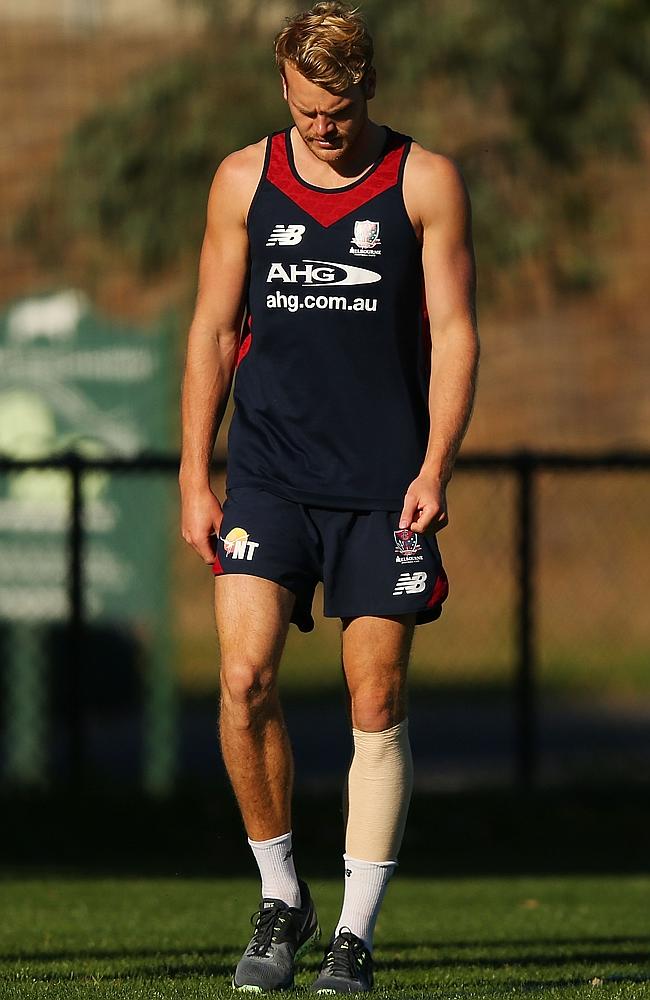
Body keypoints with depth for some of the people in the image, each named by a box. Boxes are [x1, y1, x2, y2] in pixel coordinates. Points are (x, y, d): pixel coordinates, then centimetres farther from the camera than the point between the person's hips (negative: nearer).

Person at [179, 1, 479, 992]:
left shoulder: (426, 182, 2)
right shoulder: (244, 179, 7)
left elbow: (454, 333, 1)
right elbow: (213, 332, 10)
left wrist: (434, 471, -9)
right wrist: (195, 479, 4)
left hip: (385, 488, -1)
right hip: (269, 476, 1)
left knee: (377, 705, -1)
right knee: (245, 678, -13)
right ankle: (280, 898, 5)